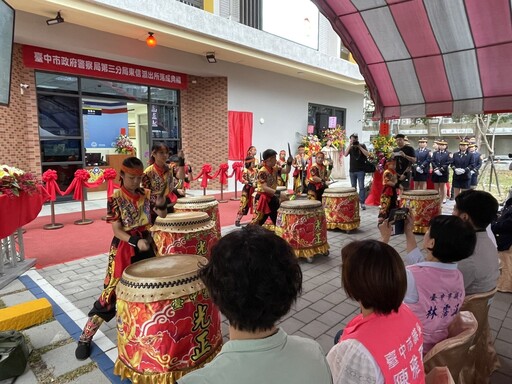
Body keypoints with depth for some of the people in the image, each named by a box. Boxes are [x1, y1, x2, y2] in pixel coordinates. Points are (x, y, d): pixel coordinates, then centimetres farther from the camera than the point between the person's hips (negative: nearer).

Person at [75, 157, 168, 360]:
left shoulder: (147, 194, 1)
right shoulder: (115, 198, -10)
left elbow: (162, 217, 2)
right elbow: (117, 230, -14)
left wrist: (161, 204, -19)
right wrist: (136, 242, -28)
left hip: (145, 244, 4)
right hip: (123, 248, -4)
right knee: (111, 292, -2)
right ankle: (85, 338, 13)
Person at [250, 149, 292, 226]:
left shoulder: (275, 168, 2)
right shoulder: (262, 171, -21)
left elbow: (286, 171, 10)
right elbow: (265, 188, -28)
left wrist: (289, 163, -10)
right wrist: (276, 192, -37)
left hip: (272, 197, 8)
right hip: (262, 198, -8)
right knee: (259, 220, -5)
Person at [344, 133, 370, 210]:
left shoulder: (362, 146, 2)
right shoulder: (350, 147, 7)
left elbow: (367, 154, -12)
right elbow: (345, 154, -10)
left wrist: (359, 146, -15)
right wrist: (350, 145, -16)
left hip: (360, 170, -3)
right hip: (352, 170, 3)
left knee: (361, 187, -6)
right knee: (353, 187, 9)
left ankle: (362, 203, -5)